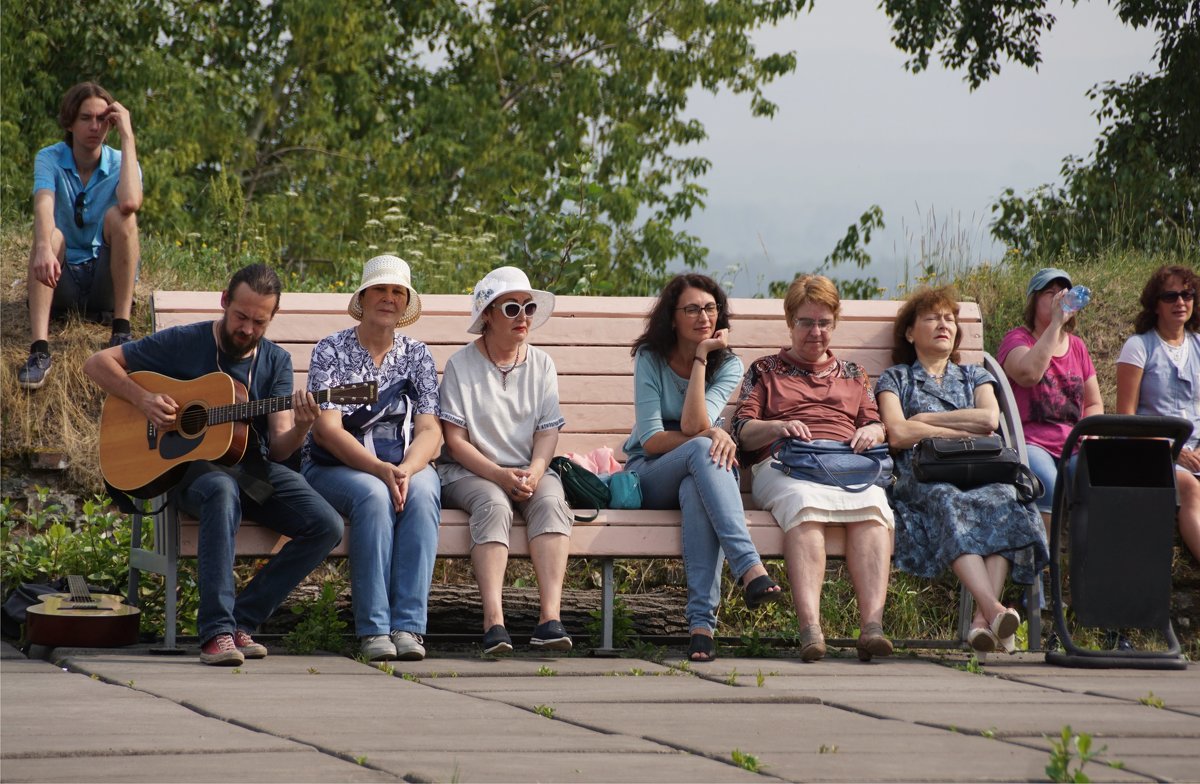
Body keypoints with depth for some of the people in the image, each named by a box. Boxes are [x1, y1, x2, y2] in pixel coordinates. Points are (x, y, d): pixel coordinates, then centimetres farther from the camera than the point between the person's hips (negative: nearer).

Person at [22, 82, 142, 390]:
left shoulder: (121, 163, -4)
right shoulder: (49, 159, -5)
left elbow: (130, 203, -29)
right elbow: (43, 207, -26)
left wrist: (127, 137, -23)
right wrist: (43, 248, -48)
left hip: (108, 277, 0)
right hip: (63, 281, 0)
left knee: (119, 215, -26)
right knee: (51, 235, -32)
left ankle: (121, 331, -28)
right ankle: (39, 350, -47)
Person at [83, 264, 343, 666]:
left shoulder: (275, 361, 7)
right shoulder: (183, 343, -2)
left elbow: (278, 448, -1)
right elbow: (97, 362, 1)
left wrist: (301, 429, -24)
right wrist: (142, 398, -15)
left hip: (253, 468, 4)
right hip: (189, 465, -4)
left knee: (326, 526, -20)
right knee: (222, 491, -41)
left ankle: (242, 620, -15)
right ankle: (216, 630, -44)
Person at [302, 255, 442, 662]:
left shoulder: (417, 355, 12)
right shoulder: (331, 350, 2)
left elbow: (429, 431, 2)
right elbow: (327, 429, -10)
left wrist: (406, 469, -20)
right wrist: (380, 470, -23)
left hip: (407, 465, 2)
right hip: (335, 468, -2)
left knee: (421, 494, -32)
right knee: (374, 497, -35)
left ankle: (408, 625, -37)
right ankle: (374, 629, -35)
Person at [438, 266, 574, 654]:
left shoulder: (541, 364, 12)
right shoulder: (461, 364, 1)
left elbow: (548, 432, 6)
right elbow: (455, 440, -5)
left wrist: (534, 471, -16)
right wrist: (499, 475, -18)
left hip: (529, 471, 3)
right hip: (470, 472, -3)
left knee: (550, 501, -31)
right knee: (494, 505, -36)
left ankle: (550, 616, -45)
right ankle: (493, 620, -48)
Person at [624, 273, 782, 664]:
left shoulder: (728, 365, 1)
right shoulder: (650, 358, -3)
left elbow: (693, 423, -17)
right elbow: (651, 440, -10)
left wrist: (701, 357, -16)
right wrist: (710, 436, -23)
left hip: (697, 478, 1)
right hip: (649, 477, -1)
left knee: (696, 491, -40)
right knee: (701, 450, -37)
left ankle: (702, 620, -51)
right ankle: (750, 568, -53)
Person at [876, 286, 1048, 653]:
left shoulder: (974, 376, 32)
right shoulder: (895, 379, 22)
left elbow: (989, 419, 9)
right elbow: (898, 434, 2)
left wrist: (925, 419, 8)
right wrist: (963, 432, 2)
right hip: (922, 475, -2)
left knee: (1003, 499, -36)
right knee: (947, 502, -40)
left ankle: (983, 618, -51)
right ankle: (994, 610, -57)